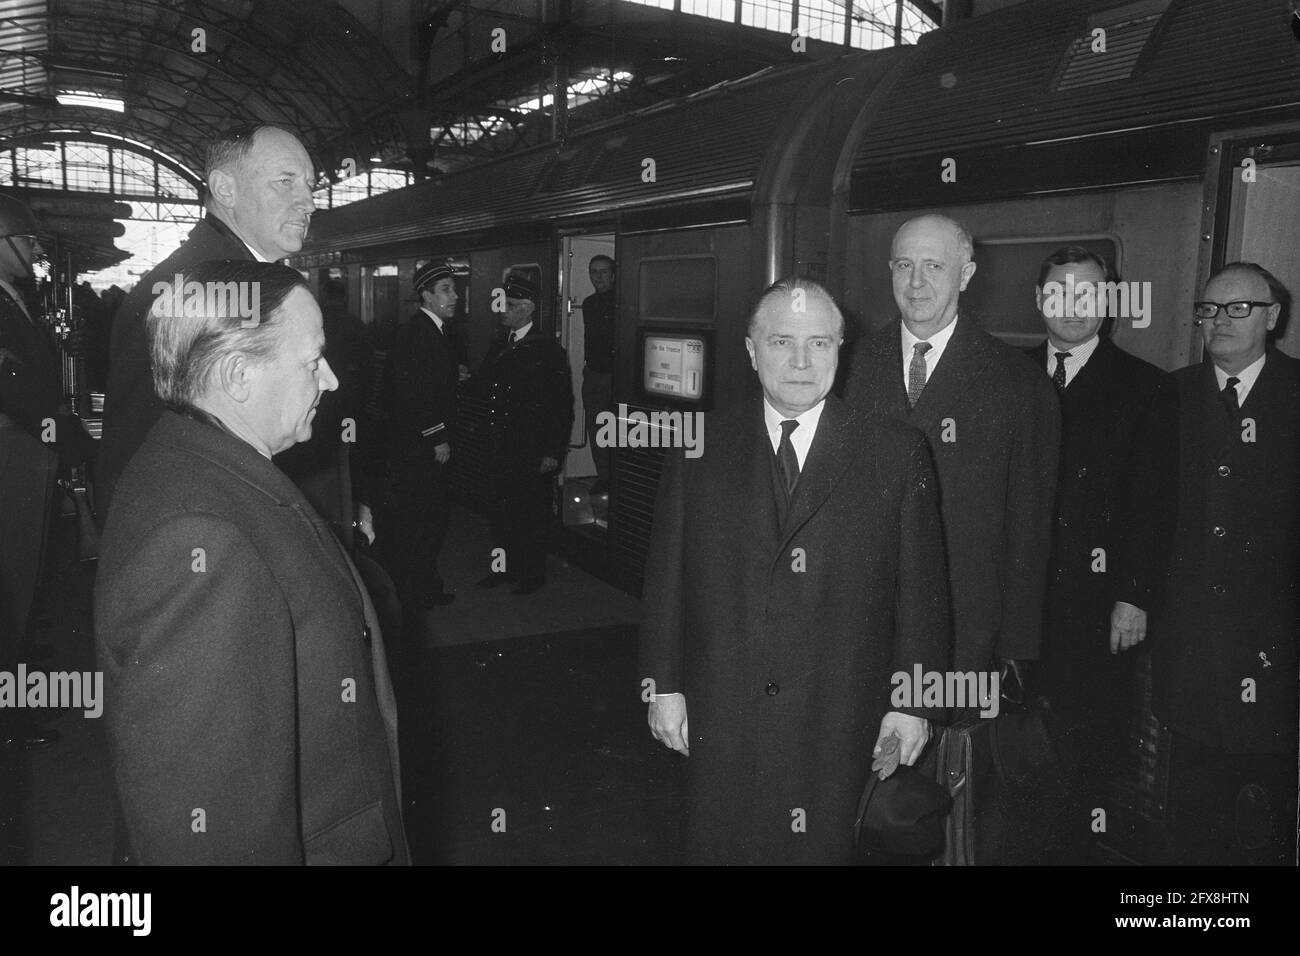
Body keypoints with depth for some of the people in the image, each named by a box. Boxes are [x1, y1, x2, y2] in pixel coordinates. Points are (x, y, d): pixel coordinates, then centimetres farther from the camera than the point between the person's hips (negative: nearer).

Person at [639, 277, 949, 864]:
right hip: (720, 722, 1)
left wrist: (915, 703, -1)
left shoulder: (897, 452, 0)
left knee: (824, 848, 9)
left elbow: (922, 589, 0)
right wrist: (663, 685, 2)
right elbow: (666, 577, 4)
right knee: (720, 845, 11)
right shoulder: (700, 447, 3)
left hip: (841, 727, -1)